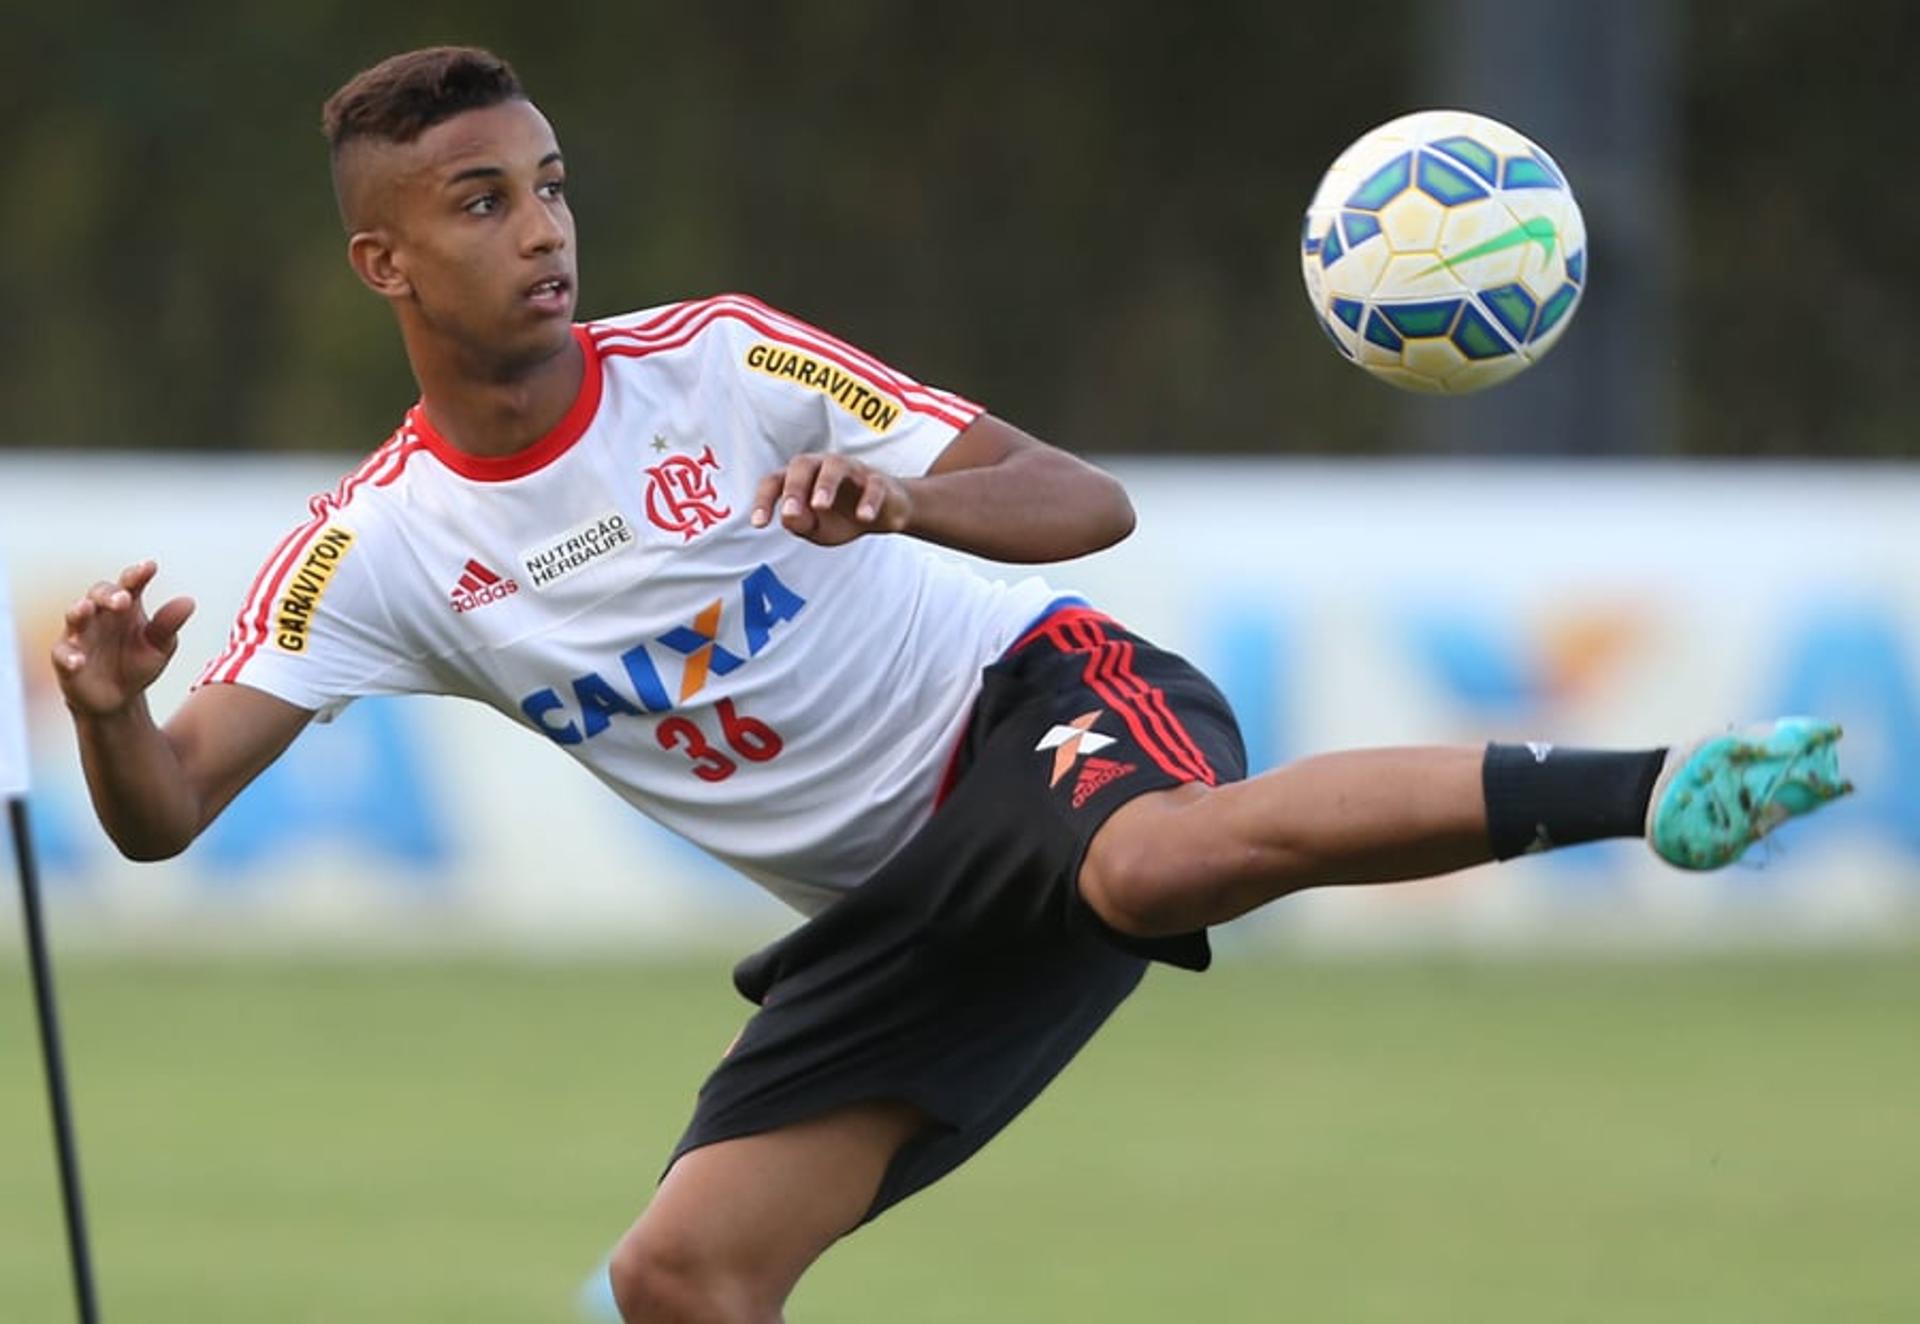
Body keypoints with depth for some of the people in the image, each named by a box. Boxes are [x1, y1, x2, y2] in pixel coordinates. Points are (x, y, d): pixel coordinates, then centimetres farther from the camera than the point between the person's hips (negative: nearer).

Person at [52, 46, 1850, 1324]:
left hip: (1031, 706, -5)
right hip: (889, 905, 5)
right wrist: (107, 711, -28)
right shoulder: (374, 549, -2)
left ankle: (1633, 790, -42)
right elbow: (164, 815, -5)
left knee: (1158, 858, -41)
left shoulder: (715, 362, -10)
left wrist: (905, 499, -36)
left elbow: (1089, 506, -14)